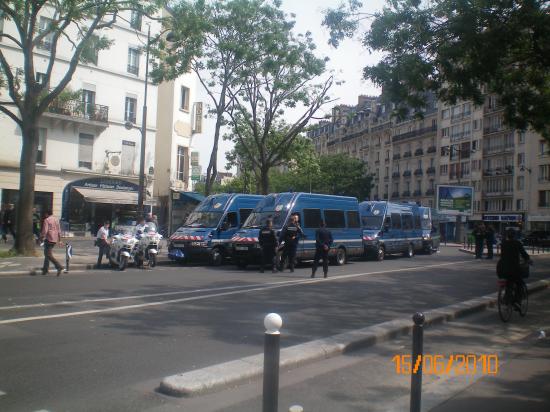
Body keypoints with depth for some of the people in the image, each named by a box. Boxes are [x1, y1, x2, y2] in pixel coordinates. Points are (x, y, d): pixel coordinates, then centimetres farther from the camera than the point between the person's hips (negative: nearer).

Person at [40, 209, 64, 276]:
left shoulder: (46, 220, -9)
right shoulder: (56, 220, 13)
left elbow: (45, 231, -17)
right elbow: (59, 231, 16)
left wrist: (41, 237, -3)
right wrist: (59, 240, 21)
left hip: (49, 239, -8)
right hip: (55, 240, 8)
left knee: (49, 255, -8)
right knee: (47, 254, 18)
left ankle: (59, 266, -21)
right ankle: (45, 269, 21)